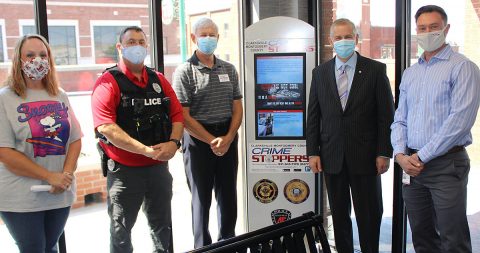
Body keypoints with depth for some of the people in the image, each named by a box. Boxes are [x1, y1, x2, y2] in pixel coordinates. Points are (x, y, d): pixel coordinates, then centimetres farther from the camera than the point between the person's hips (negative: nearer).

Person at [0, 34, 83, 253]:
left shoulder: (60, 96, 7)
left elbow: (75, 139, 7)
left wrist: (66, 174, -11)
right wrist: (50, 176, -18)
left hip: (61, 194, 4)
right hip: (21, 198, -4)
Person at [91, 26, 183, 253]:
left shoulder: (158, 80, 8)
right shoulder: (108, 83, -9)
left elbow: (177, 114, 8)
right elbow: (106, 127, -21)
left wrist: (174, 142, -12)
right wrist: (146, 150, -24)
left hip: (159, 167, 5)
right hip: (124, 170, -5)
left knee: (162, 228, 19)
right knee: (121, 232, 11)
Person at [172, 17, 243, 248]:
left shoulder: (229, 69, 8)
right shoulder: (184, 72, -6)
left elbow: (237, 108, 7)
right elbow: (183, 116, -11)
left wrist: (228, 138, -8)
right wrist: (212, 141, -13)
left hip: (228, 139, 4)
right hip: (199, 140, -4)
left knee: (228, 195, 12)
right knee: (202, 197, 7)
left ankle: (228, 242, 28)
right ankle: (203, 246, 21)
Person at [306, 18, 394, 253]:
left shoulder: (375, 70, -2)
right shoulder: (320, 72, 6)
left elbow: (386, 115, -2)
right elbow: (313, 116, 7)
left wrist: (384, 152, -7)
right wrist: (312, 152, 2)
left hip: (365, 155, -2)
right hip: (332, 156, 2)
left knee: (369, 214, 7)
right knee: (339, 213, 12)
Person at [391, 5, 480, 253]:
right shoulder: (409, 73, 15)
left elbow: (460, 119, -15)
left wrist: (422, 156, -14)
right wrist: (400, 154, -3)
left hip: (446, 164, -6)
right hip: (411, 166, 6)